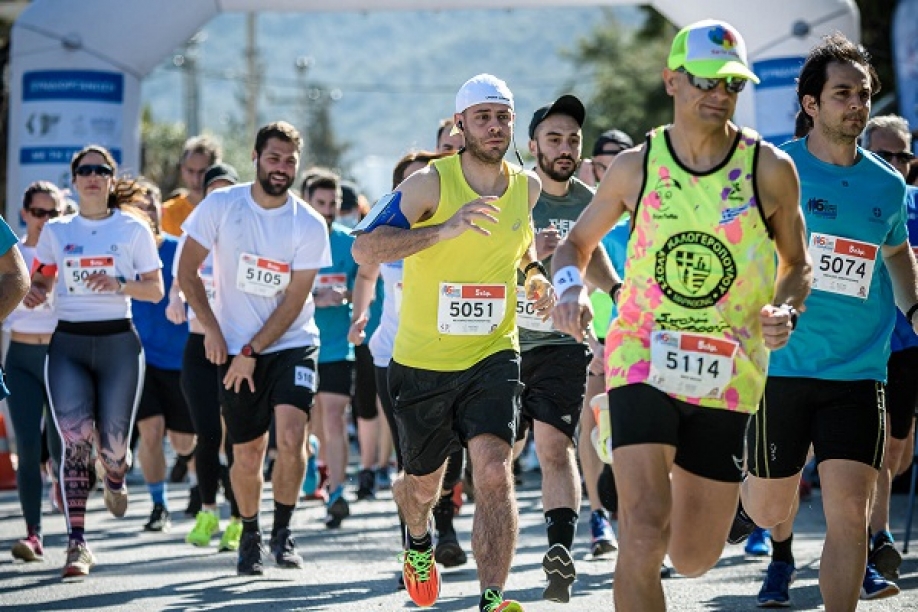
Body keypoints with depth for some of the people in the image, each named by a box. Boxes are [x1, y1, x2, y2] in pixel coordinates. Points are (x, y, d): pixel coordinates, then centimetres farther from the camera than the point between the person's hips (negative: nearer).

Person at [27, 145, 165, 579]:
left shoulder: (133, 228, 4)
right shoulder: (55, 231, 10)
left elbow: (155, 290, 4)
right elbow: (40, 283, 17)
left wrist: (119, 285, -14)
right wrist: (34, 294, -6)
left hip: (118, 342, -1)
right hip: (68, 343, 1)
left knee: (112, 444, -1)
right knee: (75, 440, -14)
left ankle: (114, 478, 38)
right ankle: (77, 542, -12)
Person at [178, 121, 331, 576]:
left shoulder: (309, 225, -8)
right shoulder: (221, 206, -6)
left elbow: (294, 301, -9)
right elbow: (187, 269, 2)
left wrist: (252, 352, -13)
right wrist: (210, 327, -5)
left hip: (291, 345, -1)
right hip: (234, 348, 1)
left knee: (291, 435, -21)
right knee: (247, 456, 4)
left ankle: (283, 530, -4)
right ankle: (249, 535, 27)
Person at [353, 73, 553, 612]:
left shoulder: (527, 187, 2)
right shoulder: (430, 183, -13)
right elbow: (365, 248, -24)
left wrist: (535, 276, 4)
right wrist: (445, 229, -34)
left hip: (493, 356, 1)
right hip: (422, 363, -1)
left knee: (494, 472, -20)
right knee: (424, 485, 16)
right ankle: (419, 541, 52)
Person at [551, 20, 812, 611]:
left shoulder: (770, 170, -1)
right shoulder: (635, 167, 0)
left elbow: (796, 264, 11)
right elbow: (577, 241, 14)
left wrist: (785, 312, -10)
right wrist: (572, 287, -8)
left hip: (728, 375, 1)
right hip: (643, 359, -1)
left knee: (693, 558, 8)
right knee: (645, 532, -20)